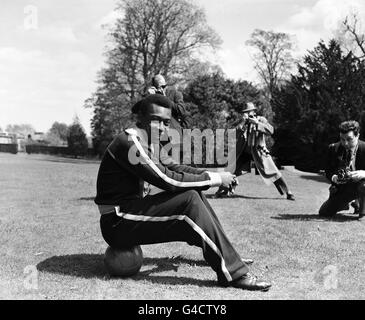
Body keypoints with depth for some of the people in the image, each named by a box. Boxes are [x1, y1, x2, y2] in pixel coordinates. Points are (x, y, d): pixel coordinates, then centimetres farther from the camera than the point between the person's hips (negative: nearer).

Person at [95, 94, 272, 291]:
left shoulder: (151, 142, 8)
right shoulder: (129, 142, -21)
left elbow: (174, 168, 13)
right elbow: (167, 180, -25)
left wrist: (216, 175, -1)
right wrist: (214, 179, -17)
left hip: (135, 208, 9)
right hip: (118, 223, -9)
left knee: (194, 194, 7)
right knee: (189, 200, -21)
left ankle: (227, 256, 16)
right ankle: (232, 273, -16)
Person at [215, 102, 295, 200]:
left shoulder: (261, 119, -3)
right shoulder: (242, 122, 5)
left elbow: (270, 130, -19)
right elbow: (235, 135, -8)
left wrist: (257, 123, -26)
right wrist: (242, 123, -19)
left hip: (258, 151, -3)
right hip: (244, 152, 3)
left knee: (272, 172, -7)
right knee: (232, 171, -1)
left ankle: (288, 193, 2)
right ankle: (224, 190, 17)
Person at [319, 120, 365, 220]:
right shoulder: (333, 148, -6)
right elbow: (328, 171, 0)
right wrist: (333, 177, -23)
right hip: (341, 188, 4)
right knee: (323, 213, 1)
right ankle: (346, 204, 35)